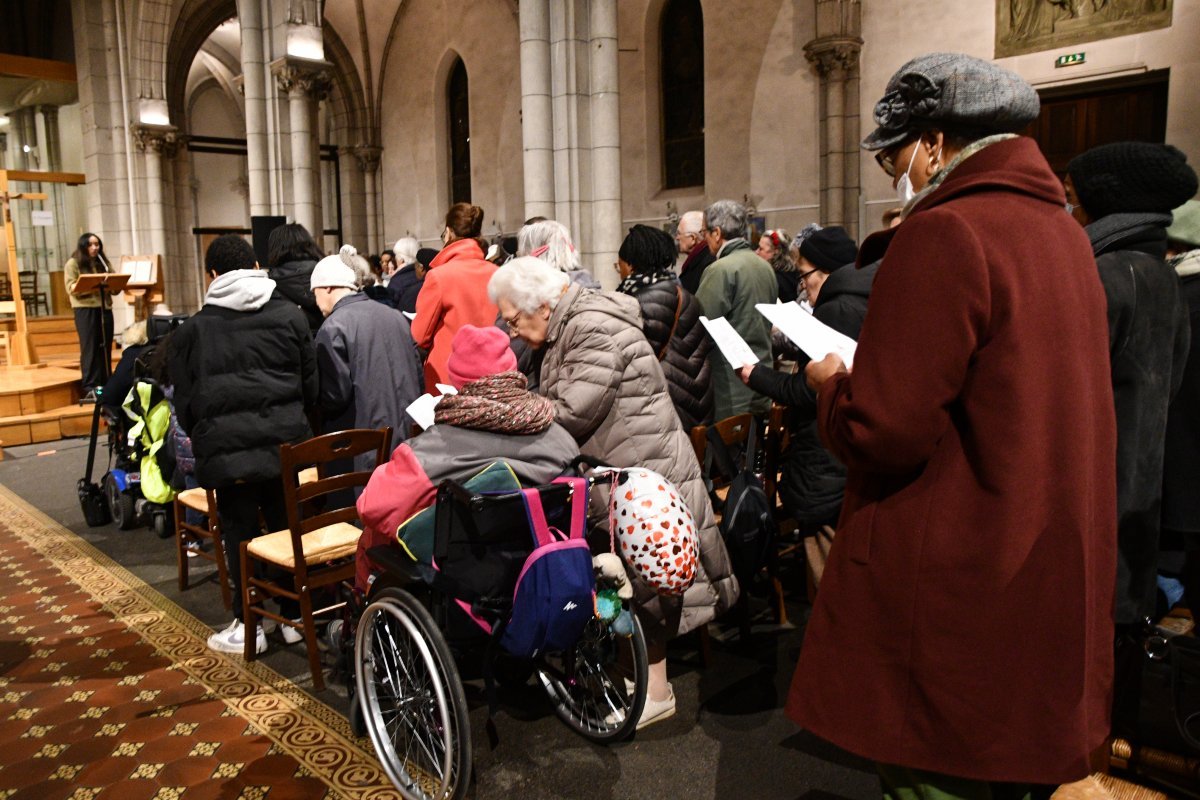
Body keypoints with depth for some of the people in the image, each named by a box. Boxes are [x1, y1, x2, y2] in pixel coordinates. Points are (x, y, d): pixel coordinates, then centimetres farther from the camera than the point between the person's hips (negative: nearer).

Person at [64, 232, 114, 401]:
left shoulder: (103, 262, 18)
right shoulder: (73, 263, 3)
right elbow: (71, 287, -7)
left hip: (104, 308, 4)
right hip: (84, 308, -4)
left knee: (105, 348, 3)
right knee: (89, 348, -6)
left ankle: (104, 386, 9)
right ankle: (90, 388, -5)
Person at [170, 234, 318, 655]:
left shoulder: (193, 330, 2)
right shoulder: (290, 315, 4)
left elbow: (185, 400, 5)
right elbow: (311, 383, 7)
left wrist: (199, 438, 21)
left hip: (226, 449, -2)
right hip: (286, 441, 2)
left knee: (239, 533, 7)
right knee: (288, 526, 12)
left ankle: (247, 626, 15)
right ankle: (295, 614, 22)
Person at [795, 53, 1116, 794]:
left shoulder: (944, 234, -18)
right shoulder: (1062, 231, 9)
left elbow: (881, 432, -22)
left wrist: (832, 385, -2)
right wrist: (874, 376, 13)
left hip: (957, 598, -8)